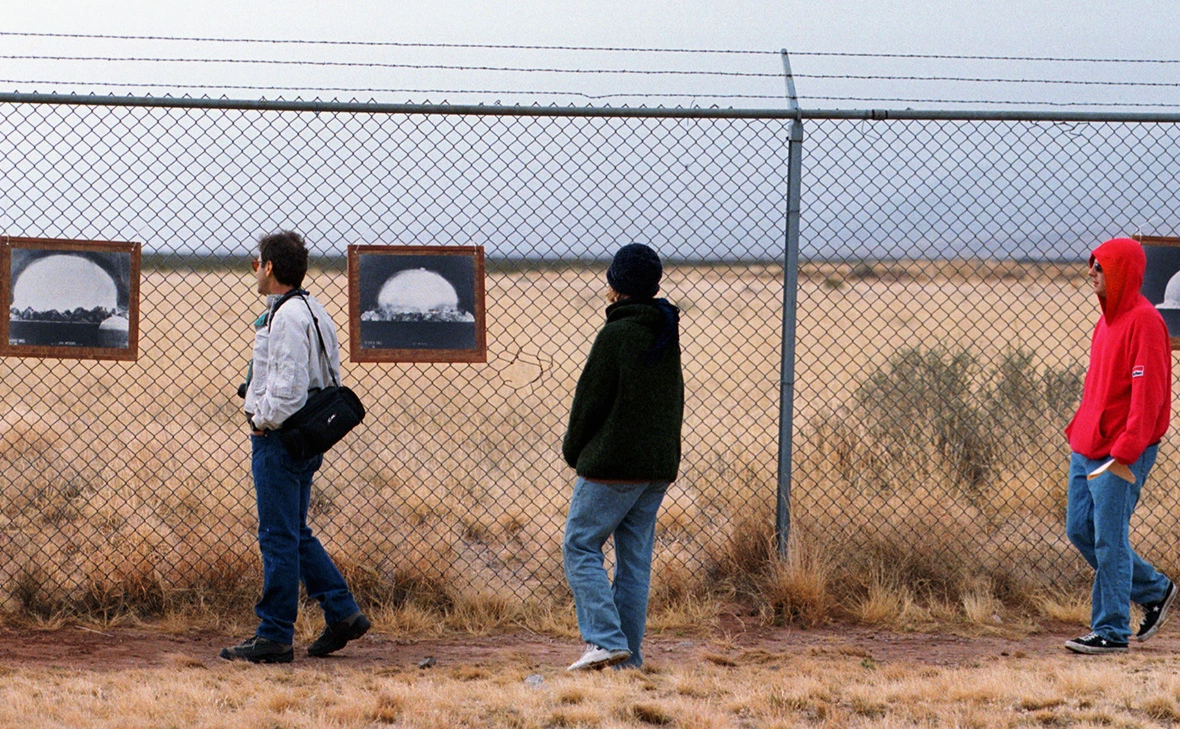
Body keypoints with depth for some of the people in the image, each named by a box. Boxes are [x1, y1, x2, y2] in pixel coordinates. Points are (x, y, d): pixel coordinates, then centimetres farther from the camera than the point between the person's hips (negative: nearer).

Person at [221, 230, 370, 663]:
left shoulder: (287, 316, -18)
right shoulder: (312, 311, 14)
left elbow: (289, 386, -25)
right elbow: (329, 377, 19)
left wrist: (263, 421, -10)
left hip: (279, 437, -10)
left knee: (279, 538, -5)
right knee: (295, 534, 17)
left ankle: (275, 638, 0)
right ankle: (343, 614, 16)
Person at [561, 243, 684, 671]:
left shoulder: (616, 335, -13)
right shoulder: (668, 334, 11)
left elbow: (590, 399, -12)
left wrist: (573, 450, 5)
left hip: (613, 461, -8)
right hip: (660, 463, 8)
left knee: (580, 547, 0)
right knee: (635, 557, 10)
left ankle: (606, 640, -11)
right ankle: (629, 656, 9)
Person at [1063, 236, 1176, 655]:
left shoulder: (1144, 322, -14)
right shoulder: (1107, 319, 15)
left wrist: (1125, 452, -24)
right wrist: (1077, 430, 14)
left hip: (1122, 455, -9)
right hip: (1087, 448, 9)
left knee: (1109, 542, -6)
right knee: (1080, 530, 11)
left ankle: (1111, 632, 3)